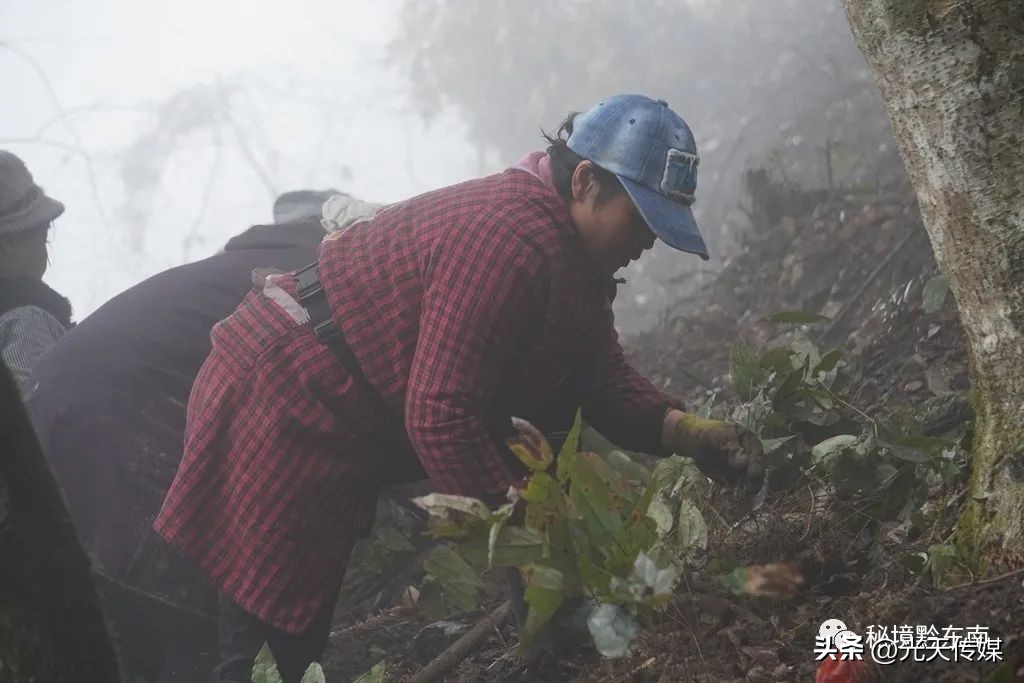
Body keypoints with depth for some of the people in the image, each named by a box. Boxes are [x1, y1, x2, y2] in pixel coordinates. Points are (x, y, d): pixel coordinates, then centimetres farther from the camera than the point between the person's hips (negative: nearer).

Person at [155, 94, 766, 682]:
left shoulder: (573, 253, 8)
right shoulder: (514, 238, -27)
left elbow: (605, 379, 8)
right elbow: (440, 415, -30)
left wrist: (686, 433, -10)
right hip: (280, 412, -11)